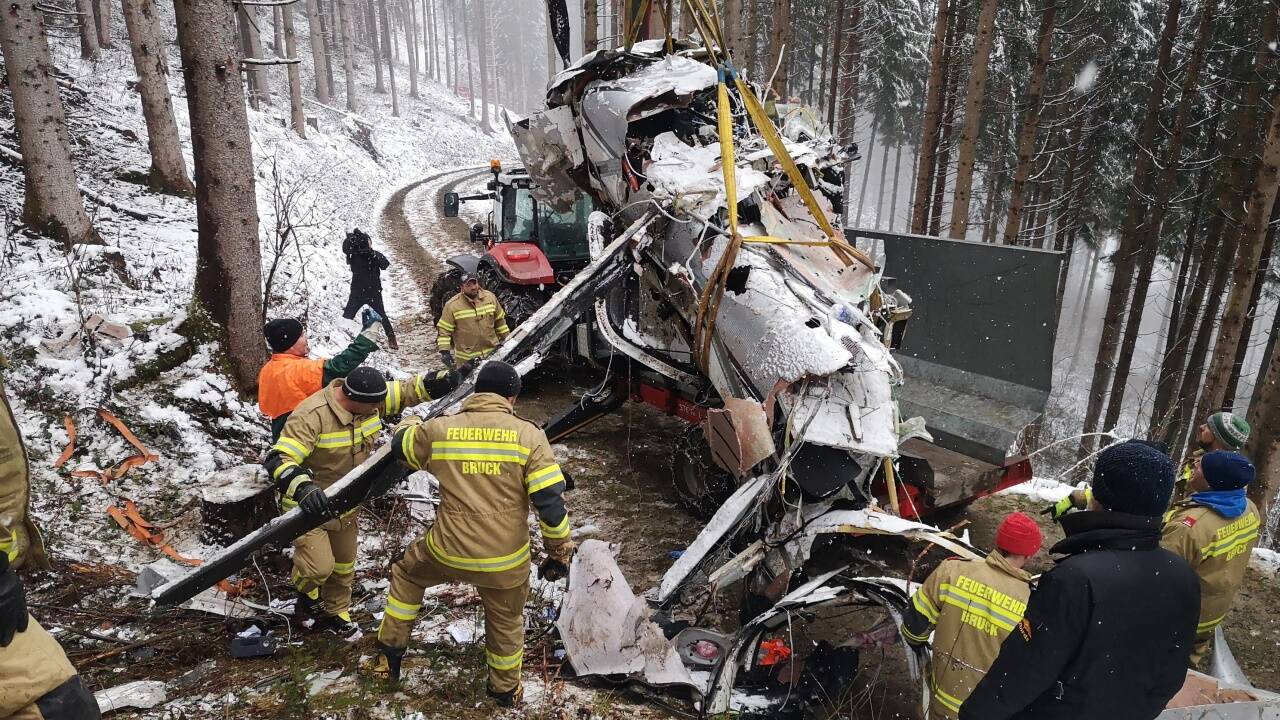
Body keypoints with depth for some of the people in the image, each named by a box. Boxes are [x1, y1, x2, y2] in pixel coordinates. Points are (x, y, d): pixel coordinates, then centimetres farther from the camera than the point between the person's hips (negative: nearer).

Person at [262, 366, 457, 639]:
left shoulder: (368, 398, -14)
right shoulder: (312, 416, -35)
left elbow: (406, 390, -5)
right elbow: (279, 460, -39)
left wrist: (437, 381, -25)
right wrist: (302, 487, -58)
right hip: (306, 505, -6)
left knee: (344, 566, 20)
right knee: (320, 566, -18)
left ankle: (335, 613, 46)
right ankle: (307, 597, 19)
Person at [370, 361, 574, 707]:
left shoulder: (439, 429, -7)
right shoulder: (528, 434, -12)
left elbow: (401, 446, 16)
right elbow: (551, 503, -15)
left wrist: (411, 423, 39)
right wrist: (560, 554, -1)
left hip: (447, 550, 1)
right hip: (505, 559, 0)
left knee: (407, 574, 33)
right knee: (506, 622, 26)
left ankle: (390, 653, 40)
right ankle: (505, 690, 47)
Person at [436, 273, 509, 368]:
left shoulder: (490, 297, 0)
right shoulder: (452, 305, -12)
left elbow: (500, 320, 11)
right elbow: (443, 330, -9)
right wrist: (445, 351, -18)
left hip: (493, 353, 4)